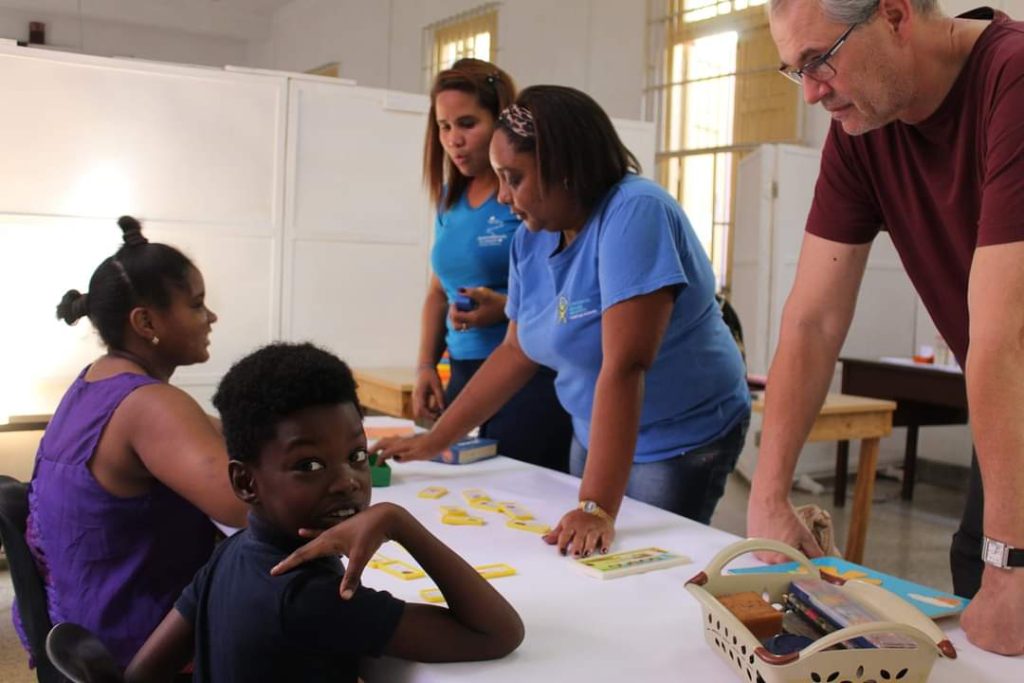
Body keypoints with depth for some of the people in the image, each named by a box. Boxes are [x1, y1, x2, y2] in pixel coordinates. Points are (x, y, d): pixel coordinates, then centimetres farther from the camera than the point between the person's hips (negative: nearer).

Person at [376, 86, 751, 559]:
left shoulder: (633, 213, -26)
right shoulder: (531, 237, -4)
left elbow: (624, 366, -33)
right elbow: (517, 352, 6)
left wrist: (597, 509, -37)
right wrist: (432, 442, 6)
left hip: (681, 442, -7)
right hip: (597, 436, 7)